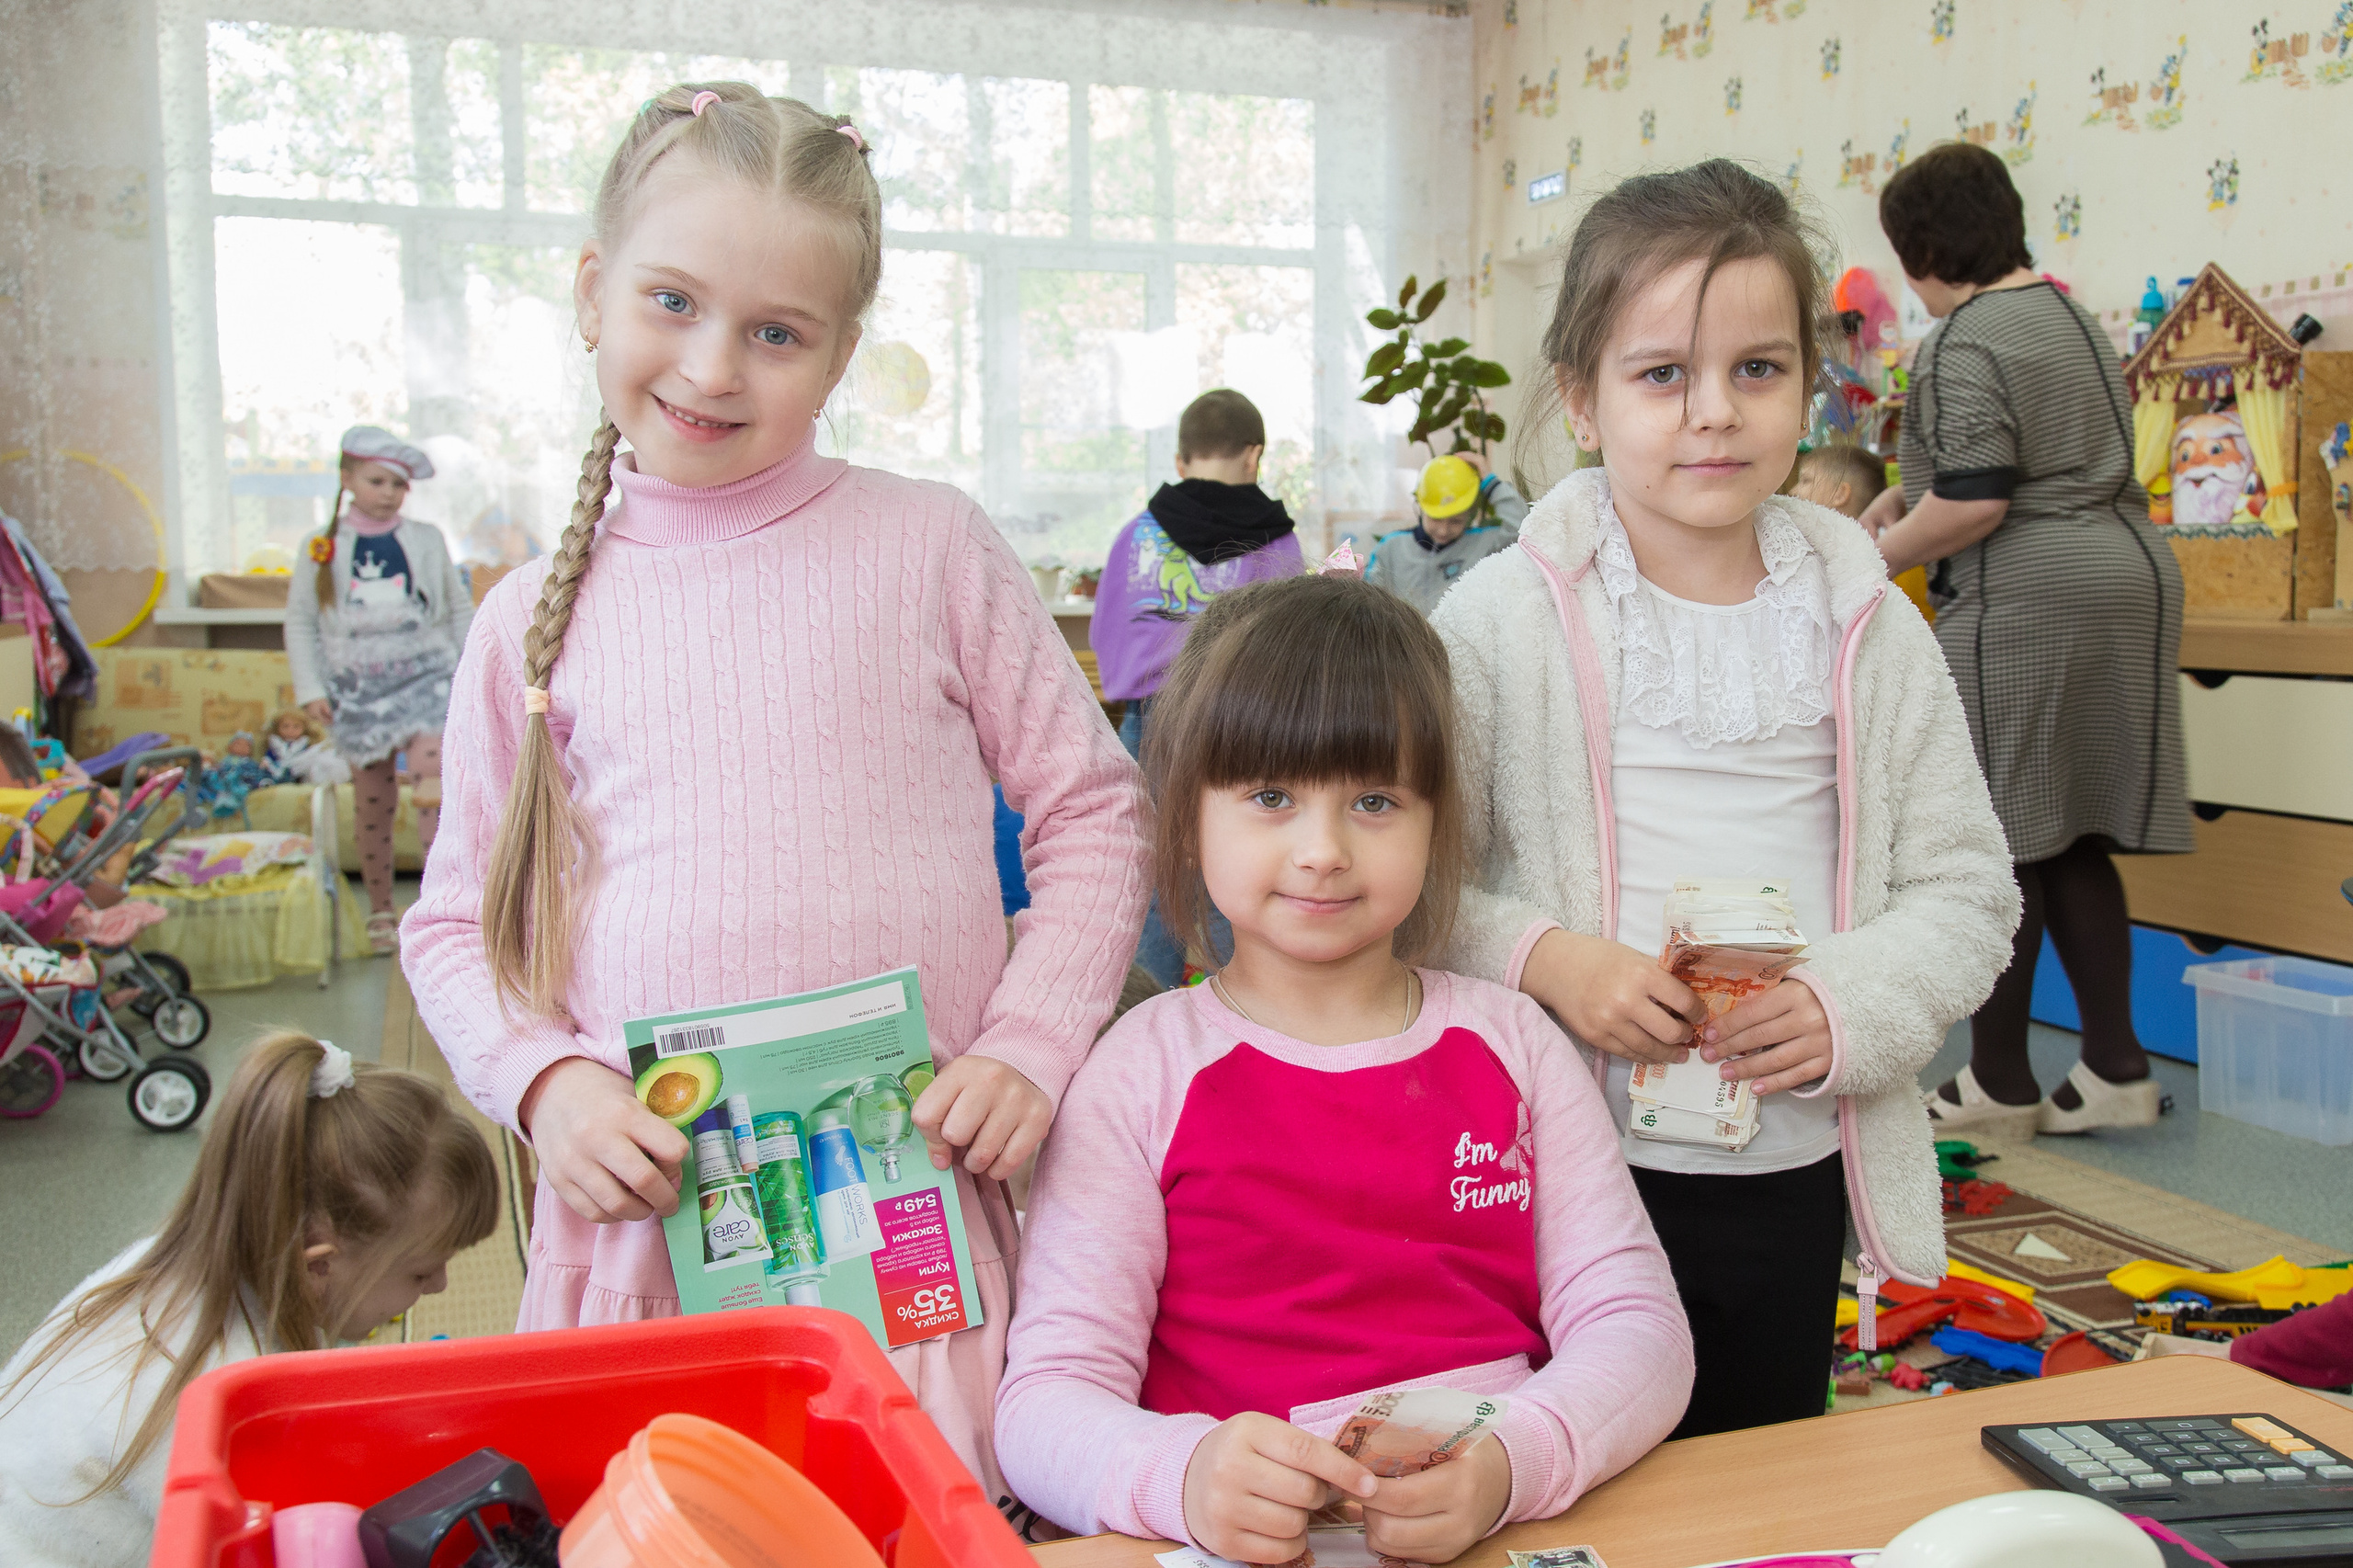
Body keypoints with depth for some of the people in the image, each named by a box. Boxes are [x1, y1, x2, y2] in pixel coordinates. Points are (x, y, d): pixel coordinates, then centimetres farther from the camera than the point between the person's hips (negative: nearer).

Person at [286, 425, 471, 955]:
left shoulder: (427, 540, 5)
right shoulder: (321, 547, 3)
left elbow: (461, 609, 13)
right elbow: (300, 621, 8)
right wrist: (311, 687, 2)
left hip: (425, 677, -1)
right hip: (358, 687, 1)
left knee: (433, 778, -21)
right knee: (371, 802, 7)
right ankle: (380, 911, 20)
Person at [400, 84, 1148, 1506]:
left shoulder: (931, 549, -1)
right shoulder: (537, 619, 6)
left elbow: (1092, 806, 3)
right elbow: (456, 920, 12)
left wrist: (1031, 1047, -7)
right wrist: (545, 1081, -5)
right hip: (648, 1212, 2)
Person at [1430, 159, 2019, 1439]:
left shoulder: (1868, 629, 2)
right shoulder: (1501, 621, -7)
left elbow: (1967, 887, 5)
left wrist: (1849, 1007, -12)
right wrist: (1538, 958, -22)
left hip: (1795, 1178, 3)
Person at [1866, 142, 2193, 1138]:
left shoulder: (1962, 342, -12)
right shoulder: (2069, 315, 19)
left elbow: (1975, 503, -20)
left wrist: (1881, 553, -4)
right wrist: (1914, 499, 24)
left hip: (2023, 601, -9)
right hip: (2127, 572, 9)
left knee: (2000, 840, -2)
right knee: (2074, 838, 12)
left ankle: (1999, 1086, 5)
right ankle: (2117, 1070, 14)